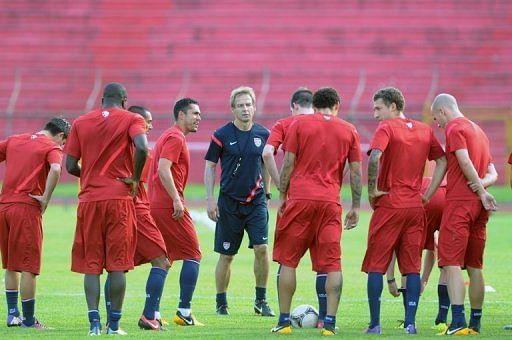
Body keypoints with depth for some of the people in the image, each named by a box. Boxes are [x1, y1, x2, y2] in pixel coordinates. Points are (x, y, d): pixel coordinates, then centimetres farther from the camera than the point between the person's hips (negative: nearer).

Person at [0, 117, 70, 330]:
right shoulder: (53, 148, 0)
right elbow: (55, 170, -20)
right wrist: (45, 199, -12)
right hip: (26, 208, -6)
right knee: (28, 267, 1)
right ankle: (28, 320, 4)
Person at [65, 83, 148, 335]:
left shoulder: (80, 123, 10)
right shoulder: (131, 120, 2)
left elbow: (70, 166, 4)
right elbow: (142, 147, -18)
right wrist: (135, 178, -5)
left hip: (89, 199, 2)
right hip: (119, 199, -2)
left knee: (91, 265, 5)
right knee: (117, 264, 3)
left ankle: (94, 321, -5)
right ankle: (114, 324, 3)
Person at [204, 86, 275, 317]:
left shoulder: (263, 134, 3)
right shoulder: (222, 135, -5)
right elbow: (210, 166, 0)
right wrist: (210, 199, -6)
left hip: (256, 201, 2)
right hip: (229, 202, -2)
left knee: (261, 248, -12)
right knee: (226, 255, 4)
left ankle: (261, 301, 0)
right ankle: (221, 304, 16)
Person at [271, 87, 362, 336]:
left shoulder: (299, 124, 5)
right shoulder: (348, 130, 10)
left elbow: (288, 163, 1)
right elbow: (356, 171, 8)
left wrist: (282, 196, 9)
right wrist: (355, 207, 14)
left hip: (300, 198, -1)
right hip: (330, 202, 1)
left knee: (288, 261, 6)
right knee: (332, 264, 3)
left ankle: (284, 320, 5)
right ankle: (330, 322, -4)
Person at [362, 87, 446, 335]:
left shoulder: (386, 128, -6)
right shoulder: (424, 130, 12)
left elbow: (375, 158, -23)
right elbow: (442, 161, 14)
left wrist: (372, 190, -13)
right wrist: (428, 194, 11)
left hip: (389, 205, -5)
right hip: (415, 207, 5)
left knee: (376, 265, 2)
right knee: (412, 267, 6)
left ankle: (375, 324, 0)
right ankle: (410, 323, -1)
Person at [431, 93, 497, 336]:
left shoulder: (454, 128, -4)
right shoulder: (479, 131, 22)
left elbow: (465, 162, -15)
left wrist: (482, 192, -10)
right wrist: (482, 185, 1)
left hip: (459, 201, -8)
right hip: (478, 206, 8)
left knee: (451, 263, -10)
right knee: (474, 266, 11)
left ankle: (458, 322, -21)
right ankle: (475, 323, 13)